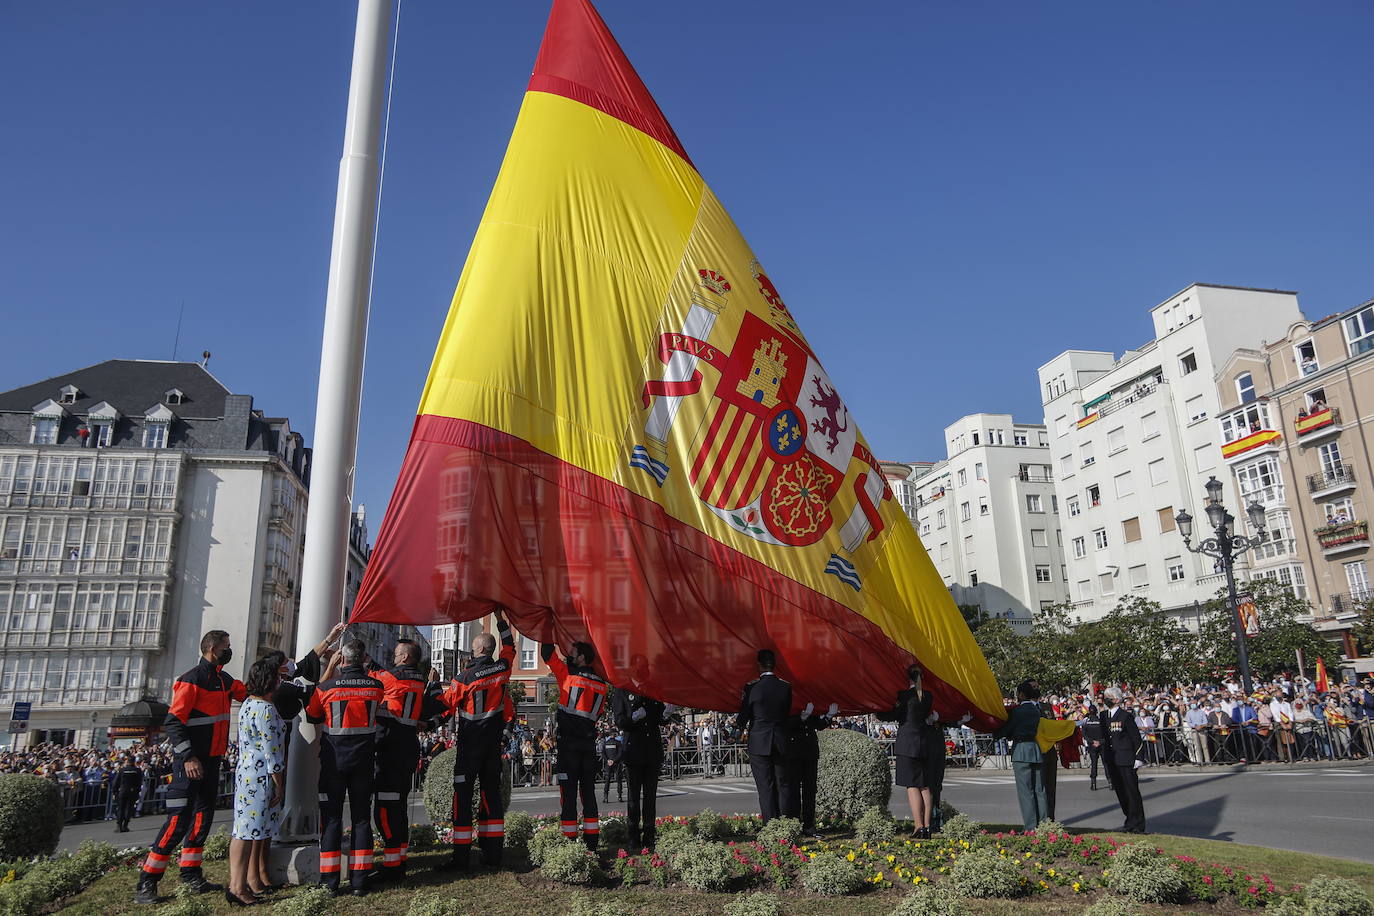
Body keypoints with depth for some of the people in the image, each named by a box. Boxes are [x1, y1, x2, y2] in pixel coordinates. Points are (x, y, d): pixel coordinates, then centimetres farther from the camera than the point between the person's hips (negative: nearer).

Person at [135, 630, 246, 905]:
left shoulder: (224, 680, 11)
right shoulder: (192, 679, -15)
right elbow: (173, 722, -19)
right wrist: (188, 757, -24)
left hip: (211, 761, 9)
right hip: (190, 762, -9)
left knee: (203, 817, 13)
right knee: (179, 820, -8)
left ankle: (191, 876, 22)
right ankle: (146, 884, 1)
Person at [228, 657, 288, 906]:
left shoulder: (248, 703, 12)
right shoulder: (266, 710, -19)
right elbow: (271, 751, -17)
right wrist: (279, 785, -11)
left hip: (246, 772, 10)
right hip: (260, 777, -10)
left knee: (259, 829, 16)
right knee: (249, 829, -7)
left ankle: (255, 877, 24)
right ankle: (237, 886, -4)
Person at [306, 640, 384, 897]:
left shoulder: (327, 688, -13)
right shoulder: (376, 687, -7)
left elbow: (312, 715, 6)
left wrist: (328, 671, 5)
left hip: (334, 759, -2)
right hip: (364, 759, 2)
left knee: (331, 817, 7)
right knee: (361, 817, 9)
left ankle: (330, 880, 10)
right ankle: (359, 880, 12)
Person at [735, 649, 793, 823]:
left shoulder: (751, 687, -11)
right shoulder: (786, 687, -1)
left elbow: (743, 717, -4)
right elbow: (787, 712, 10)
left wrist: (738, 725, 16)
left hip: (759, 743, -3)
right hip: (781, 743, 3)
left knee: (765, 787, 1)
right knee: (783, 785, 12)